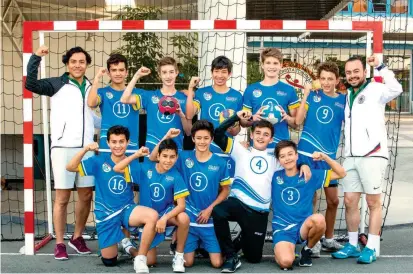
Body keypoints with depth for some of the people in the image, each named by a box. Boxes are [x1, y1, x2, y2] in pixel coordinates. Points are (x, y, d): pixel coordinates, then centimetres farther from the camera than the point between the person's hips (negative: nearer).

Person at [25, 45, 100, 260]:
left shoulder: (90, 88, 16)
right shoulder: (57, 84, 1)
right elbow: (31, 84, -14)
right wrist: (36, 57, -19)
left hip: (87, 148, 5)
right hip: (64, 147, -5)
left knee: (86, 195, 8)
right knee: (62, 197, -1)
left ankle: (77, 237, 23)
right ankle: (60, 243, 6)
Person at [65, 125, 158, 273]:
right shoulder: (99, 161, -5)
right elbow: (70, 167, -8)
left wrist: (139, 155, -21)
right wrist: (86, 149, -21)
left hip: (127, 209, 0)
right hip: (106, 214, 0)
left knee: (153, 216, -34)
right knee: (109, 260, 3)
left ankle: (140, 259, -20)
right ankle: (120, 241, 39)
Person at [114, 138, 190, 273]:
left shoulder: (176, 176, -16)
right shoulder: (145, 168, -11)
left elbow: (181, 205, -21)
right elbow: (117, 168, -14)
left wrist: (164, 218, -36)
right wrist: (137, 154, -19)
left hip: (166, 213, 0)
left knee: (184, 218, -36)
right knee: (149, 261, -5)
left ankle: (179, 257, -14)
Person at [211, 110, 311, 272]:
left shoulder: (274, 158, 16)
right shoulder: (241, 151, 8)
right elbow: (218, 134, 1)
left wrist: (304, 164, -2)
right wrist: (236, 117, -5)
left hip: (259, 211, 2)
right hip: (237, 203, -2)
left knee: (254, 257, 4)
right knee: (217, 211, -38)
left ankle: (244, 239, 41)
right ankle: (231, 257, -19)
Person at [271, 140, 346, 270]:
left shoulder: (310, 175, 3)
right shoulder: (274, 177, 3)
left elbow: (341, 173, 4)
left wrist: (324, 157, -8)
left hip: (304, 226, 2)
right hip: (282, 229, -2)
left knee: (319, 219, -35)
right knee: (286, 262, -31)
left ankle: (307, 250, -2)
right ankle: (280, 249, 10)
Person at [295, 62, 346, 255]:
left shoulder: (343, 100, 5)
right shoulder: (313, 95, 0)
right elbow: (298, 121, -7)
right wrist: (306, 94, -12)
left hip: (328, 157, 3)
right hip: (307, 153, -2)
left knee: (333, 200, 8)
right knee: (310, 198, 2)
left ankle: (328, 239, 27)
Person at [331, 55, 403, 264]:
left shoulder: (375, 89, -2)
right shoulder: (347, 96, 18)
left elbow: (396, 89, -23)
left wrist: (380, 66, -19)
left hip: (372, 155, -6)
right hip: (351, 157, 6)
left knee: (373, 202, 1)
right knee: (349, 201, 7)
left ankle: (371, 248, 8)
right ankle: (352, 245, 20)